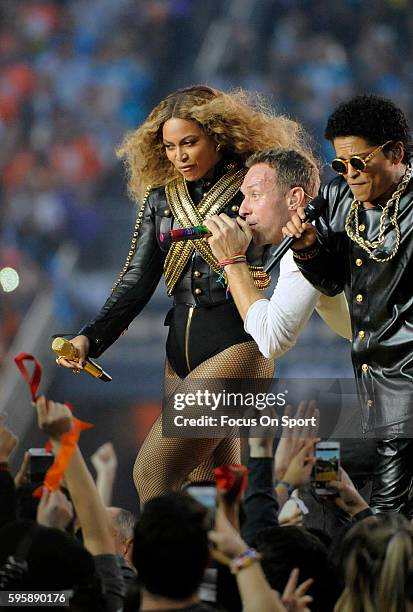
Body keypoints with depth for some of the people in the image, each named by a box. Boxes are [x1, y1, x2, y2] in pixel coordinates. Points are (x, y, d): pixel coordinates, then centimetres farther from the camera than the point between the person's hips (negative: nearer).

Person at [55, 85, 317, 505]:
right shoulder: (160, 197, 13)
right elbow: (137, 281, 10)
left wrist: (266, 278, -26)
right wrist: (91, 338, -4)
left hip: (237, 344, -6)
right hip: (181, 346, 6)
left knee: (152, 471, -17)